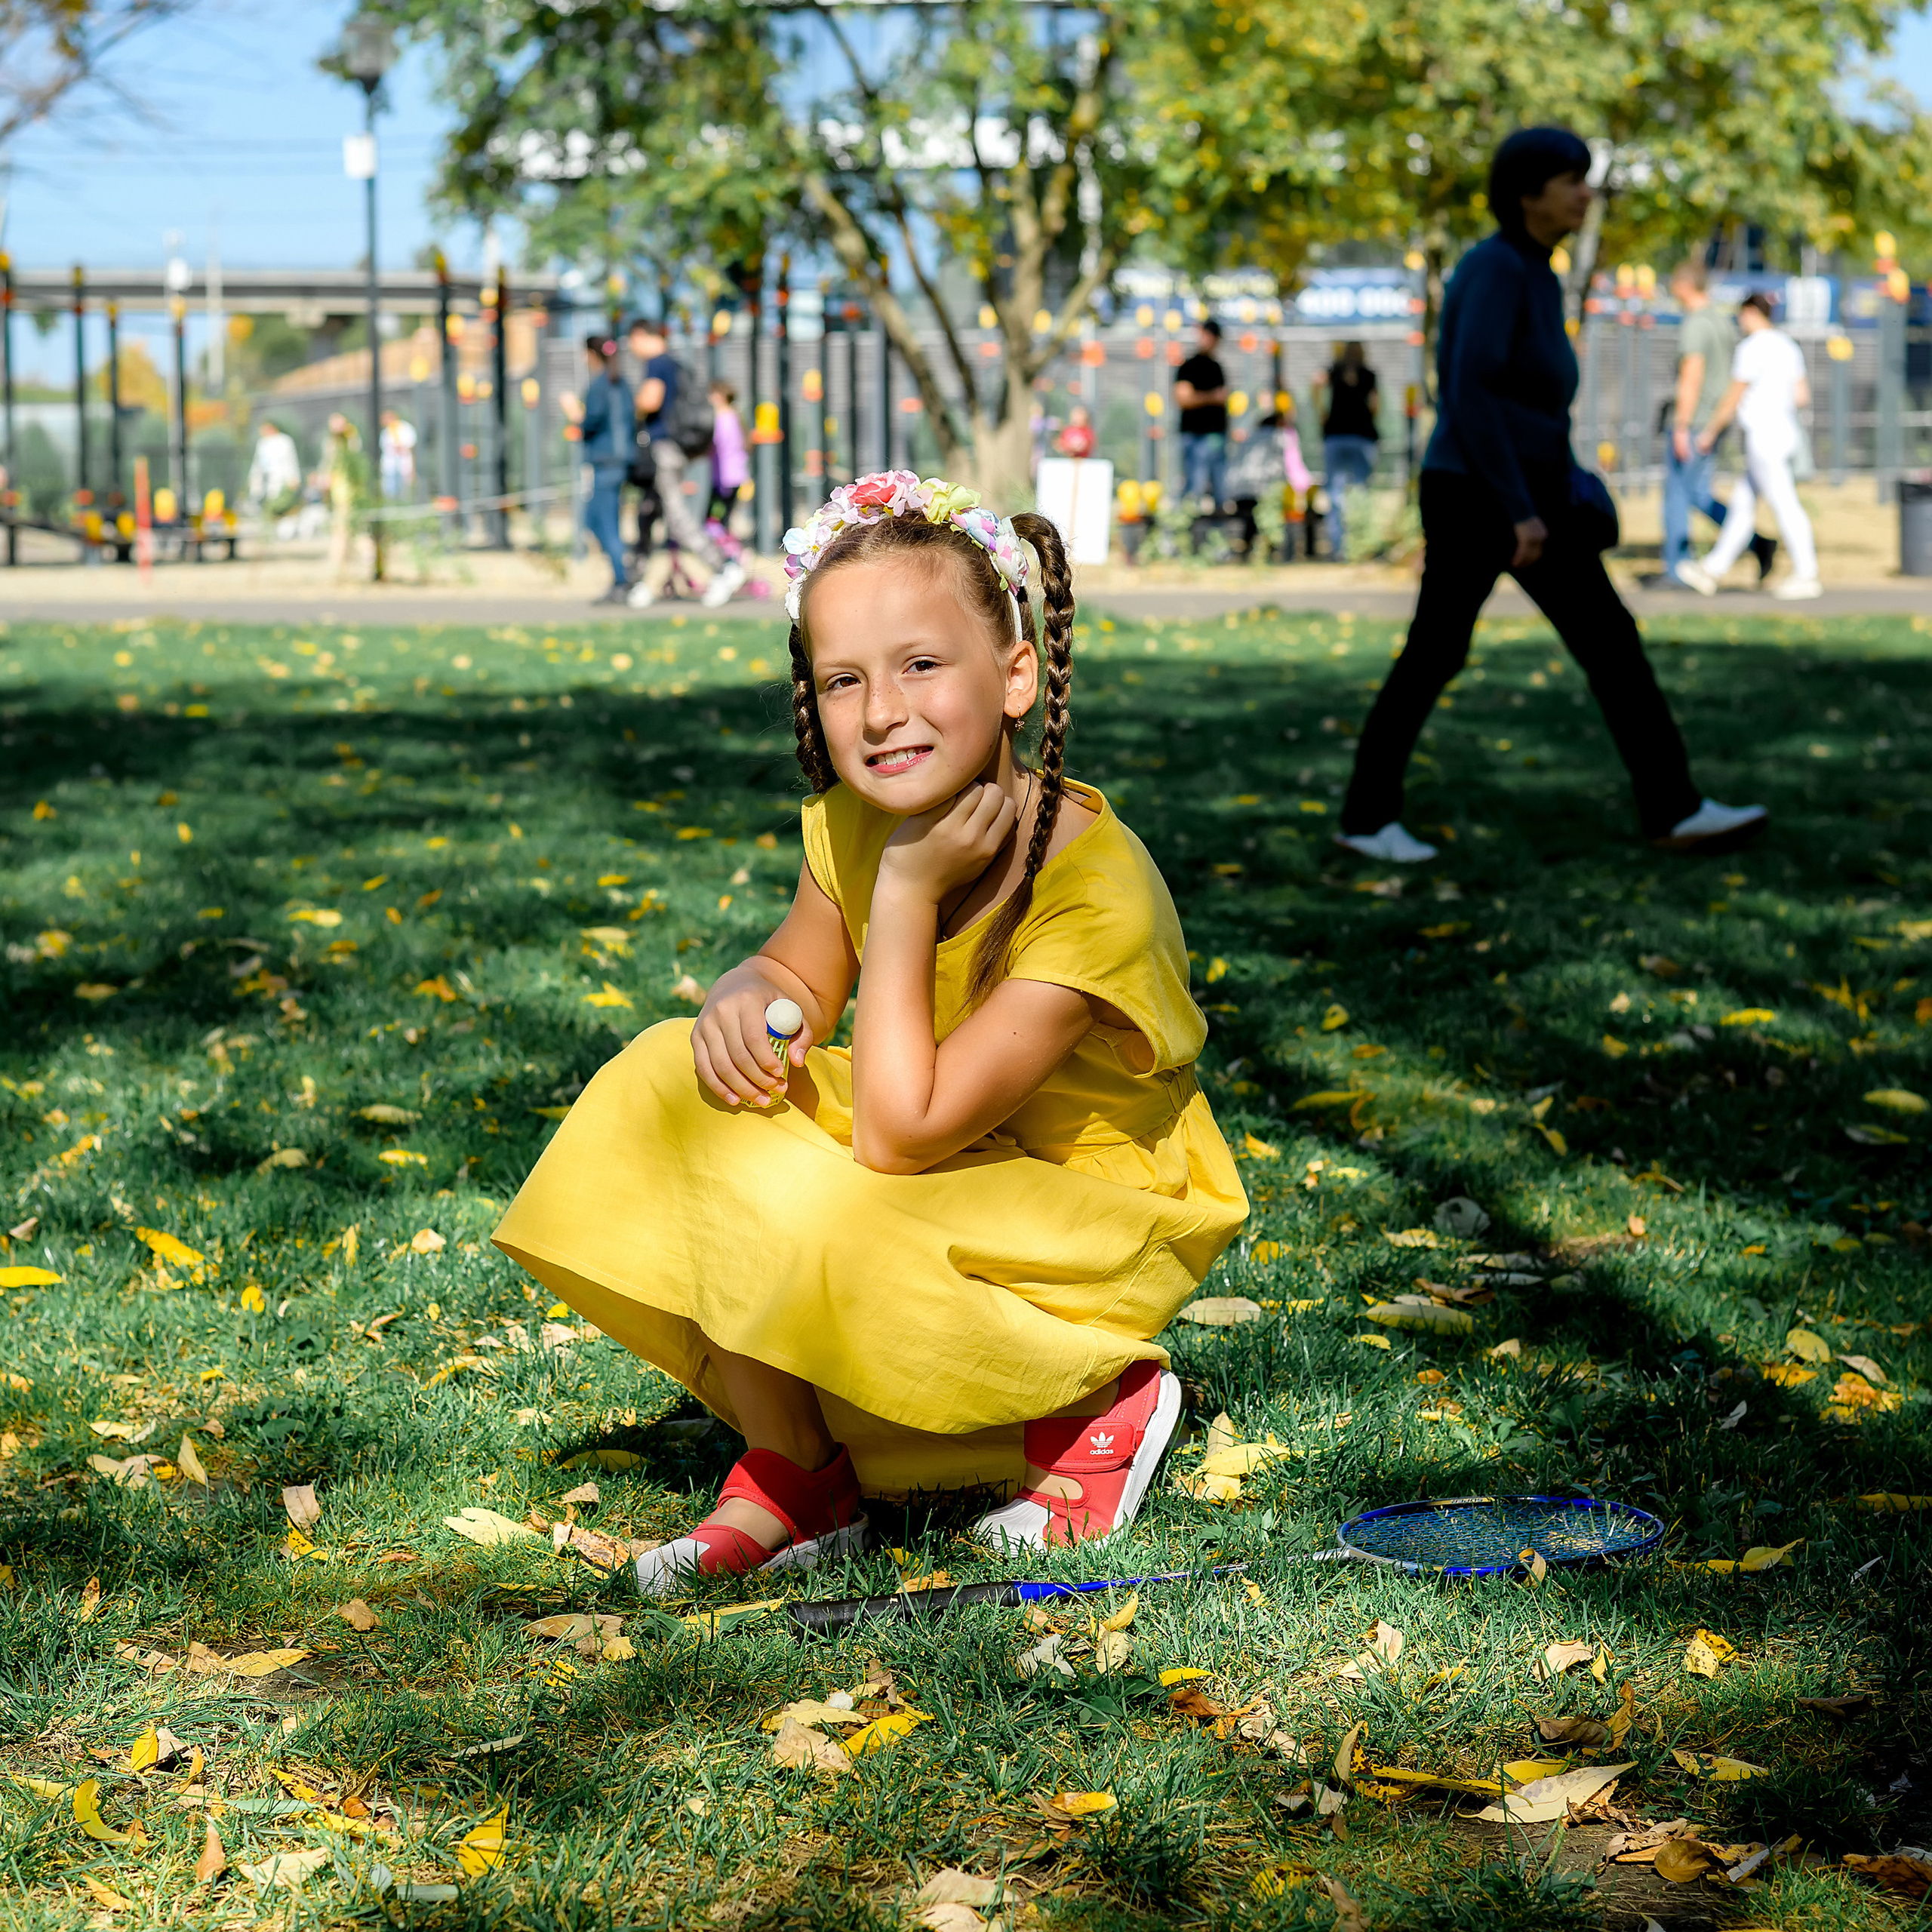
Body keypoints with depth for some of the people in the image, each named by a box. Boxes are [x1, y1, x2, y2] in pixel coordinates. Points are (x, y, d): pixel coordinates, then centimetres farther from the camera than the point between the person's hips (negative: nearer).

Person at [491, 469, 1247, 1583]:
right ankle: (787, 1483, -2)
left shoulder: (1093, 889, -31)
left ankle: (1096, 1410, -4)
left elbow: (898, 1135, -32)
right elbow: (802, 971, 11)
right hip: (942, 1149, 7)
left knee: (807, 1217, -31)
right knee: (677, 1083, -10)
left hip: (1089, 1212, -7)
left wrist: (908, 888, -30)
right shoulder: (852, 824, -9)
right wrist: (746, 999, -15)